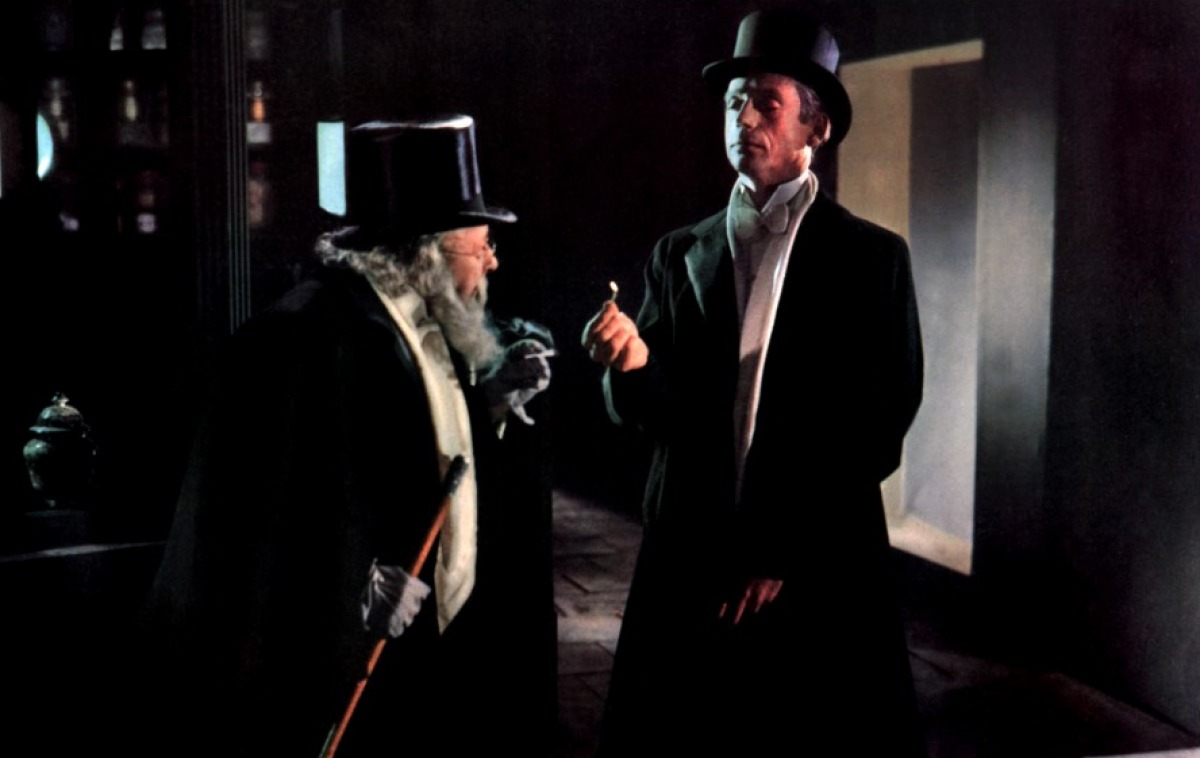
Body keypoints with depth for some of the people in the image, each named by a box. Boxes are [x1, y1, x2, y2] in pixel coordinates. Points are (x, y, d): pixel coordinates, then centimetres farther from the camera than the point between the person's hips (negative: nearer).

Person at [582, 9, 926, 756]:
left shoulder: (871, 256, -2)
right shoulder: (679, 253, 7)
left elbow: (880, 426, -5)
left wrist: (786, 556, -8)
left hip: (821, 570, -3)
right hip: (690, 561, 3)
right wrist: (634, 363, -19)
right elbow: (642, 412, 4)